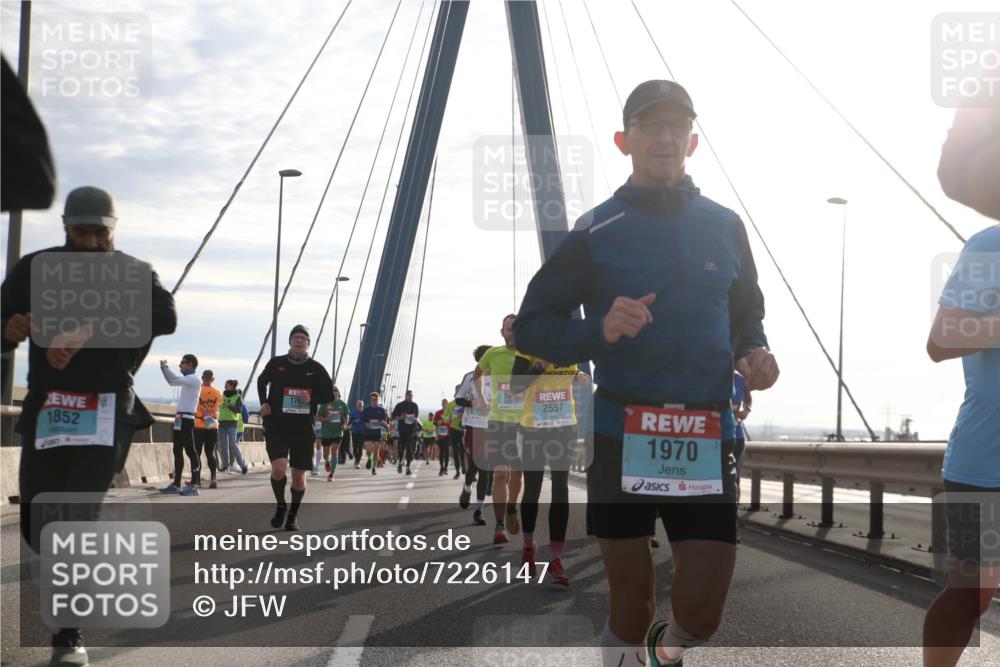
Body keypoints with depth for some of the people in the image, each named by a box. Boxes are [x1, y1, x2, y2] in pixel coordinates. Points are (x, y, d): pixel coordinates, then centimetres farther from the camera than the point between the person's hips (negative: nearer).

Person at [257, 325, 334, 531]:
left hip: (303, 429, 1)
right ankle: (280, 506, 9)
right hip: (276, 426, -1)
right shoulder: (276, 363, 2)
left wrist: (312, 399, -12)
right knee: (278, 468, -19)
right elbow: (261, 382, 21)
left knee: (299, 475, 6)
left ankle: (293, 514, 28)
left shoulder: (316, 368, 1)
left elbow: (329, 395, 7)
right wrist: (264, 403, 6)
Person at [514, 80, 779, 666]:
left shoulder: (725, 227, 7)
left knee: (703, 611, -3)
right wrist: (600, 331, -16)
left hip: (707, 441, 1)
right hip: (621, 438, -1)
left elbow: (746, 316, 21)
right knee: (632, 606, 8)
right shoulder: (595, 232, 0)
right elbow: (531, 328, 2)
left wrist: (755, 352, -2)